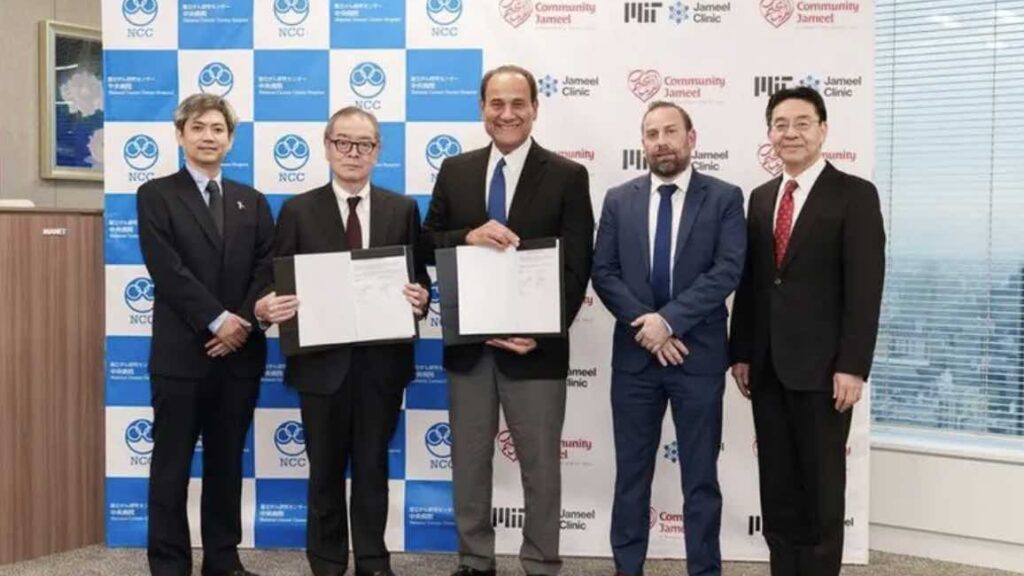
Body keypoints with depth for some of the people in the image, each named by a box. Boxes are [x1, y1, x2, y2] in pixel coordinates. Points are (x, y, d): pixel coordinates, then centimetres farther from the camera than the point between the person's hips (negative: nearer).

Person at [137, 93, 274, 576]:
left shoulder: (252, 202, 14)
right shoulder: (155, 195, 2)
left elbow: (267, 269, 5)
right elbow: (167, 269, -10)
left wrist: (244, 322, -10)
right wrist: (217, 320, -15)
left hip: (240, 350, 4)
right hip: (181, 351, -3)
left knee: (227, 462, 10)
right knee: (172, 464, 3)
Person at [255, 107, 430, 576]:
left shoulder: (402, 209, 6)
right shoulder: (298, 210, 1)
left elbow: (419, 278, 4)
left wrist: (420, 297, -17)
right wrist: (265, 306, -22)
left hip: (382, 361, 1)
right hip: (322, 360, -1)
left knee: (373, 468, 12)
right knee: (325, 470, 12)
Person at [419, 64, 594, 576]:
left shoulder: (567, 176, -4)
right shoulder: (455, 171, 7)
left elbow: (577, 268, -7)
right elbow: (427, 246, 5)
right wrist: (469, 238, -16)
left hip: (535, 346, -3)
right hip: (467, 345, 3)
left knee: (540, 466, 8)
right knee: (468, 462, 14)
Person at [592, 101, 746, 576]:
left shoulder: (724, 198, 0)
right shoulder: (619, 200, 7)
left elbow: (728, 271, -10)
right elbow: (603, 273, 1)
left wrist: (669, 319, -17)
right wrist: (644, 324, -11)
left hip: (699, 354, -2)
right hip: (634, 355, 2)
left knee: (700, 477, 7)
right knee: (631, 474, 10)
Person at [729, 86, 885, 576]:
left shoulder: (855, 194, -4)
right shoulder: (761, 198, 13)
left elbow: (865, 288, -10)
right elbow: (749, 282, 13)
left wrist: (852, 366, -16)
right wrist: (741, 353, 7)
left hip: (822, 367, -5)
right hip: (767, 366, 5)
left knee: (822, 486, 6)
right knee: (776, 486, 11)